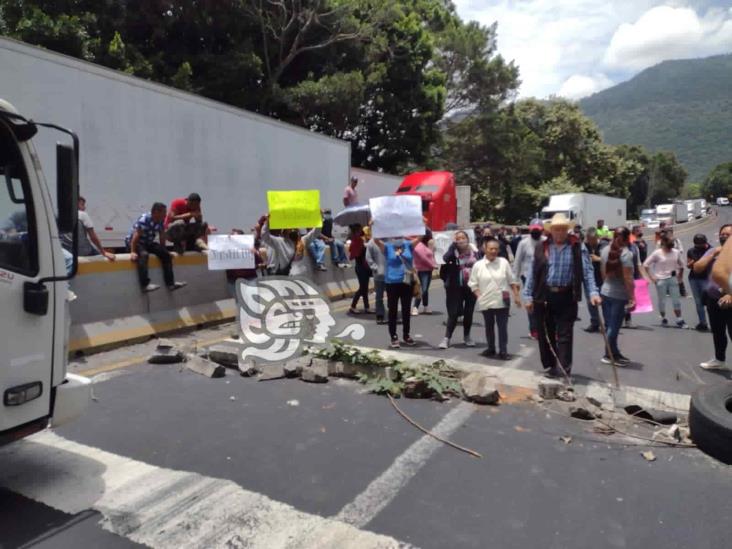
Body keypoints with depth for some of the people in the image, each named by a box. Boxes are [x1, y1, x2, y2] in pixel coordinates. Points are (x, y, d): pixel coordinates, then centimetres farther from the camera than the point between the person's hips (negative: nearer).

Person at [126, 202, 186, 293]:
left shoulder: (160, 221, -3)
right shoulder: (144, 219, -24)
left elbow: (162, 237, 5)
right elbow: (136, 236, -28)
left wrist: (163, 250, 2)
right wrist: (133, 252, -34)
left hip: (147, 243, 7)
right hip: (132, 242, -7)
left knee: (166, 254, -10)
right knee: (143, 254, -37)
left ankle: (170, 283, -10)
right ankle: (145, 285, -40)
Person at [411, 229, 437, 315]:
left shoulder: (426, 245, 16)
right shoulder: (419, 246, -16)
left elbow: (431, 256, 21)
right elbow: (424, 258, -19)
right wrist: (433, 265, -10)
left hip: (428, 270, 9)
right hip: (422, 270, -9)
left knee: (425, 289, 15)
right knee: (422, 290, -14)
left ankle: (426, 307, 24)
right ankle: (415, 308, -13)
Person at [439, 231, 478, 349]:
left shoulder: (474, 252, 2)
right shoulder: (454, 252, -7)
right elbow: (445, 258, -28)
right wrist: (453, 244, -21)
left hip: (471, 286, 3)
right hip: (456, 287, -3)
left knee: (468, 313, 11)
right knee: (453, 313, -4)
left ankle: (466, 337, 29)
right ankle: (446, 338, 5)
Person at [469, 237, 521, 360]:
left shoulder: (504, 262, 0)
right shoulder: (478, 265, -3)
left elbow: (512, 281, 6)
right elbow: (473, 284, 2)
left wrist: (516, 296, 4)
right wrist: (480, 296, -8)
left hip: (502, 301, 0)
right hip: (486, 302, 1)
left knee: (503, 326, 2)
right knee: (489, 326, 14)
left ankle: (503, 350, 9)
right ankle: (491, 348, 29)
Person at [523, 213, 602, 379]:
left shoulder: (577, 247, 1)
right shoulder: (541, 248, 5)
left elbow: (587, 271, -4)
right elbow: (533, 273, 5)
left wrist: (593, 292, -17)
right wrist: (528, 296, 2)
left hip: (566, 297, -2)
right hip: (544, 296, 2)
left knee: (564, 335, -1)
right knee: (546, 334, 9)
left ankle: (564, 369, 1)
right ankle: (549, 366, 22)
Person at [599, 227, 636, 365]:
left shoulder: (605, 250, 4)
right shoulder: (626, 253, -15)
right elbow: (628, 279, -18)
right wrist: (632, 298, -15)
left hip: (605, 292, 6)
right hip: (620, 295, -6)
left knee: (609, 325, 11)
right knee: (614, 327, 3)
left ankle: (614, 354, 21)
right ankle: (609, 355, 12)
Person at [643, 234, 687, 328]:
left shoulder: (676, 252, 0)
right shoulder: (657, 253, -9)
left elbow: (681, 265, 15)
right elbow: (646, 265, -6)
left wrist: (680, 276, 9)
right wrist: (651, 277, -8)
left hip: (673, 279, 3)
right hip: (661, 280, -3)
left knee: (676, 300, 4)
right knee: (662, 300, 7)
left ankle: (679, 320, 13)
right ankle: (663, 318, 23)